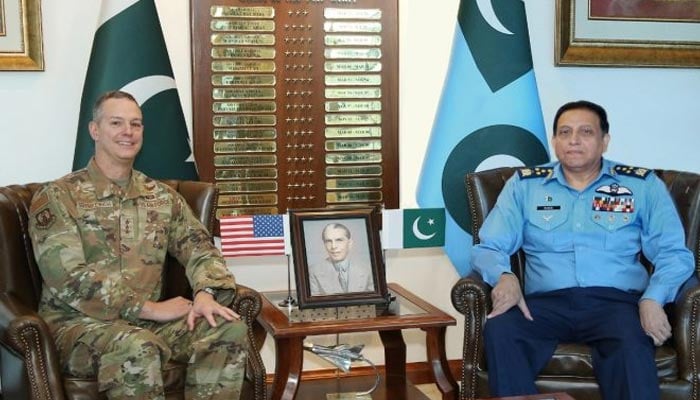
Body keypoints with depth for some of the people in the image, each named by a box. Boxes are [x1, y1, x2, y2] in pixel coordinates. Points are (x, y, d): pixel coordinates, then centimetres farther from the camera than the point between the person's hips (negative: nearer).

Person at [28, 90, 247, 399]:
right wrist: (150, 307, -19)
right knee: (137, 348, -38)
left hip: (145, 320, 5)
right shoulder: (57, 196, -4)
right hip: (78, 322, -5)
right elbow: (67, 277, -15)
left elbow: (199, 248, 7)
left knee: (229, 329, -20)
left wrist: (205, 293, -18)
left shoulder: (162, 196, 13)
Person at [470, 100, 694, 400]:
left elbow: (673, 252, 7)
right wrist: (504, 276, -12)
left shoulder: (643, 185, 14)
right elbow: (488, 248, 12)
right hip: (546, 303, 1)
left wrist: (653, 299, -14)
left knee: (633, 346, -36)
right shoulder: (524, 184, 16)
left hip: (615, 301, -1)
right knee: (498, 330, -32)